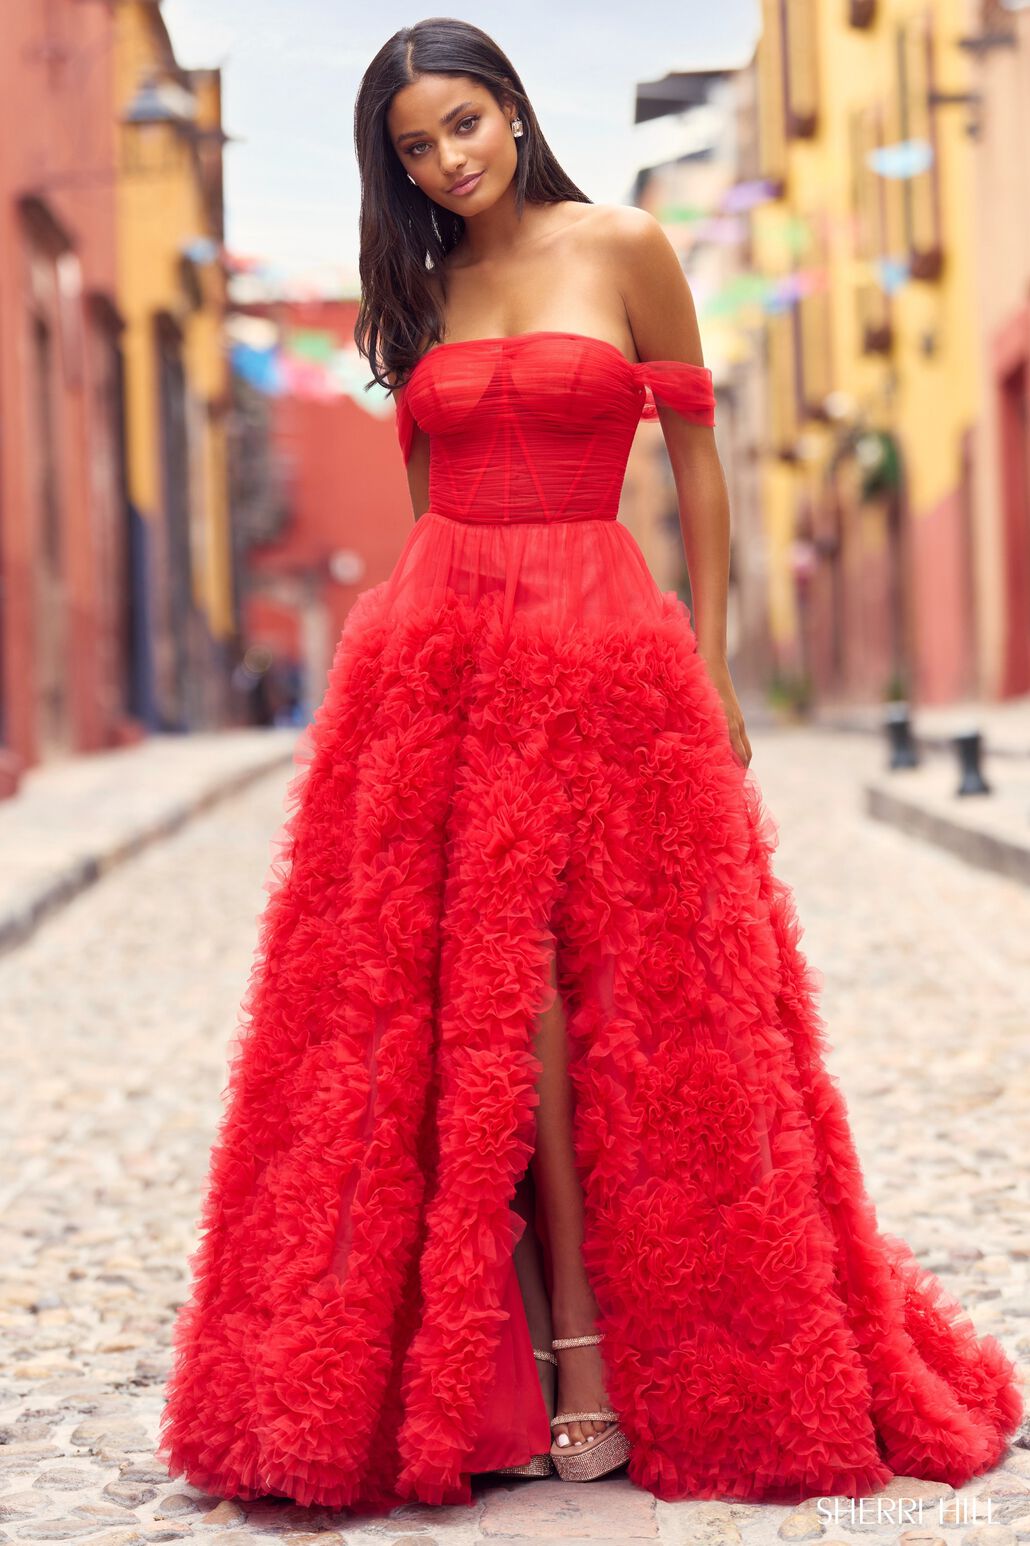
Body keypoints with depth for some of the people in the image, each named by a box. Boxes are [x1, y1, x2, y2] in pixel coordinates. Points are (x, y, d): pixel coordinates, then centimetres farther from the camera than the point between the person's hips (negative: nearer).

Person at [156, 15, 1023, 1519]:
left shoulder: (624, 249, 3)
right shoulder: (419, 292, 15)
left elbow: (696, 456, 4)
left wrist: (709, 669, -1)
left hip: (601, 653, -3)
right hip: (435, 661, 3)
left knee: (599, 993, -5)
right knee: (492, 991, -3)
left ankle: (571, 1347, 3)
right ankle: (577, 1351, 1)